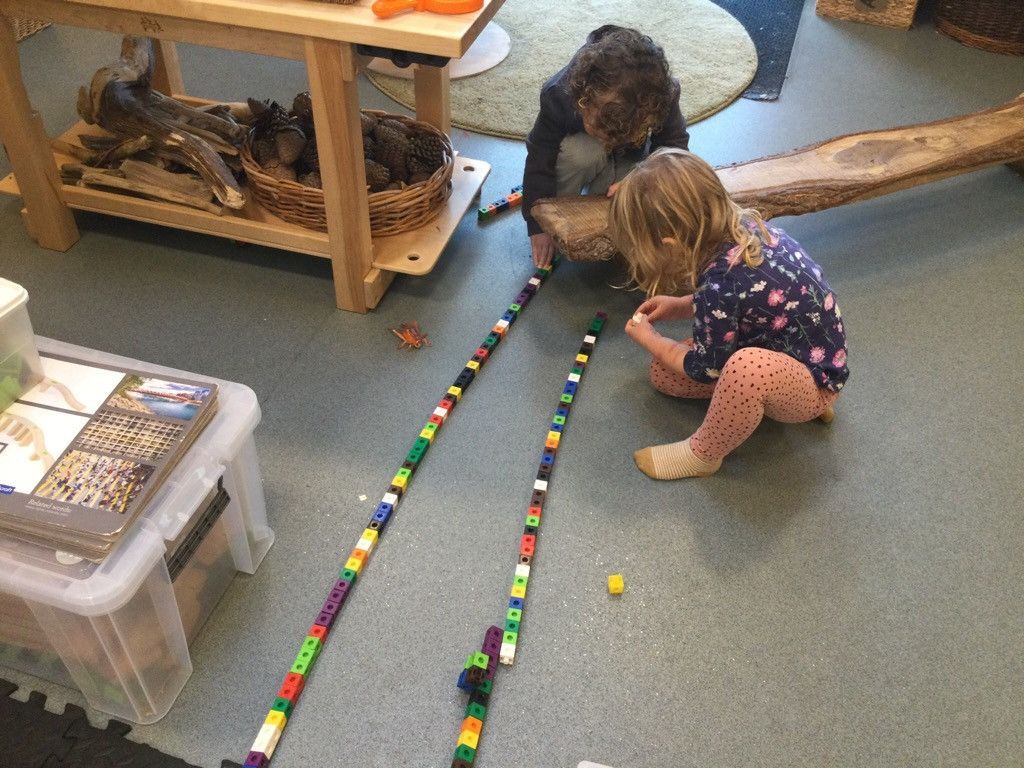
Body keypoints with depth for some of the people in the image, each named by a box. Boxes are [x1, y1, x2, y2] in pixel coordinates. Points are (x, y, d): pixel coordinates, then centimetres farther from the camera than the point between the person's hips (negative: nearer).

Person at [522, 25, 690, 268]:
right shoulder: (559, 94, -36)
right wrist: (539, 226, -25)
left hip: (629, 162, 2)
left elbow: (674, 147, -19)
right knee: (581, 152, -39)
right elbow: (539, 161, -27)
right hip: (582, 148, -1)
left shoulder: (662, 96, -34)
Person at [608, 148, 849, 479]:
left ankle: (703, 454, -11)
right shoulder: (742, 225, -11)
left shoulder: (718, 285, -35)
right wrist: (681, 306, 3)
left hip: (813, 384, -9)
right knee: (664, 374, 10)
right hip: (792, 349, 9)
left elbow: (705, 369, -16)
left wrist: (648, 339, -1)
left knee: (747, 366, -42)